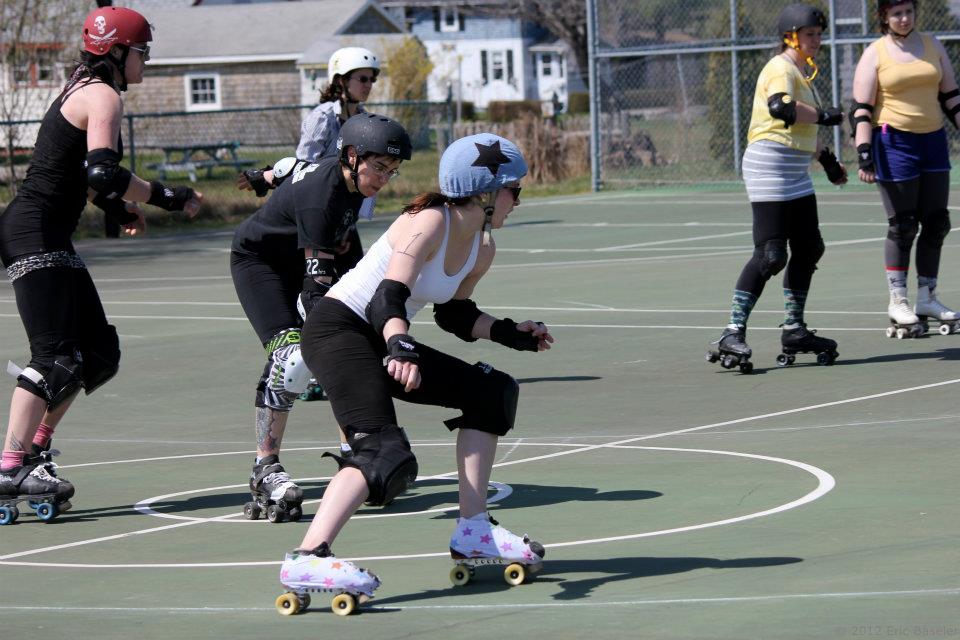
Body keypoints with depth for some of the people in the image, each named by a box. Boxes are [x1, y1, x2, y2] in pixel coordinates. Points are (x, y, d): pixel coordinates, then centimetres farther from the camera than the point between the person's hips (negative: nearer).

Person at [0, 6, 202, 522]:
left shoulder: (83, 89, 18)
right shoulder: (103, 96, -13)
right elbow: (104, 174, -26)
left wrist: (116, 206, 20)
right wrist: (167, 198, -18)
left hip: (50, 241, 10)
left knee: (98, 353, 10)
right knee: (56, 357, -14)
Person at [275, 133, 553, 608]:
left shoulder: (482, 250, 6)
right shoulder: (429, 222, -20)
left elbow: (455, 315, 21)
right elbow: (389, 296, -33)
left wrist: (511, 333, 8)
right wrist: (400, 349, -51)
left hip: (379, 339, 10)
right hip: (337, 327, -10)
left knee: (491, 391, 13)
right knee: (385, 452, -28)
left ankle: (473, 531, 16)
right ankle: (306, 559, -40)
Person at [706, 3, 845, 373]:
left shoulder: (803, 71, 20)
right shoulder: (781, 69, -11)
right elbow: (780, 107, -32)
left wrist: (825, 158, 34)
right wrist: (823, 116, -23)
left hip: (797, 174, 10)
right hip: (770, 167, -10)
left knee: (808, 249, 13)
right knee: (771, 255, -14)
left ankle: (794, 331, 23)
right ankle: (732, 335, -14)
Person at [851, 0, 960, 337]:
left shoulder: (932, 46, 10)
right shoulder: (874, 54, -3)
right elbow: (861, 109, -6)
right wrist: (863, 151, -15)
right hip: (894, 143, -5)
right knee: (902, 227, -3)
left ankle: (927, 299, 15)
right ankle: (897, 302, 7)